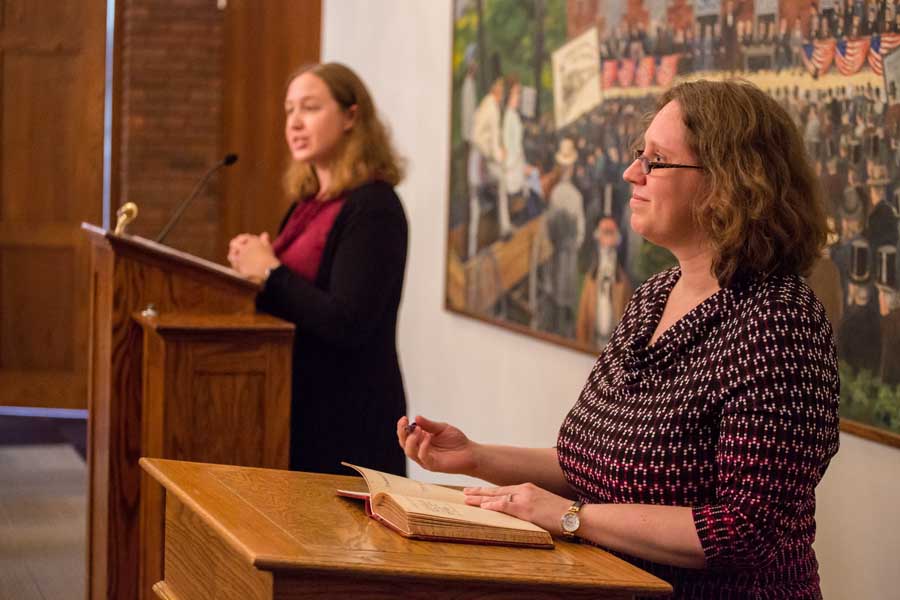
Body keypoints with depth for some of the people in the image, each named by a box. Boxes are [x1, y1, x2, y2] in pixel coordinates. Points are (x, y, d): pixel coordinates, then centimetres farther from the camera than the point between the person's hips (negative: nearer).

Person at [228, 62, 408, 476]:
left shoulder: (373, 208, -14)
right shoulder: (310, 202, 13)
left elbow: (347, 324, -21)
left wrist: (270, 273, -13)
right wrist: (252, 263, -2)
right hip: (302, 408, 8)